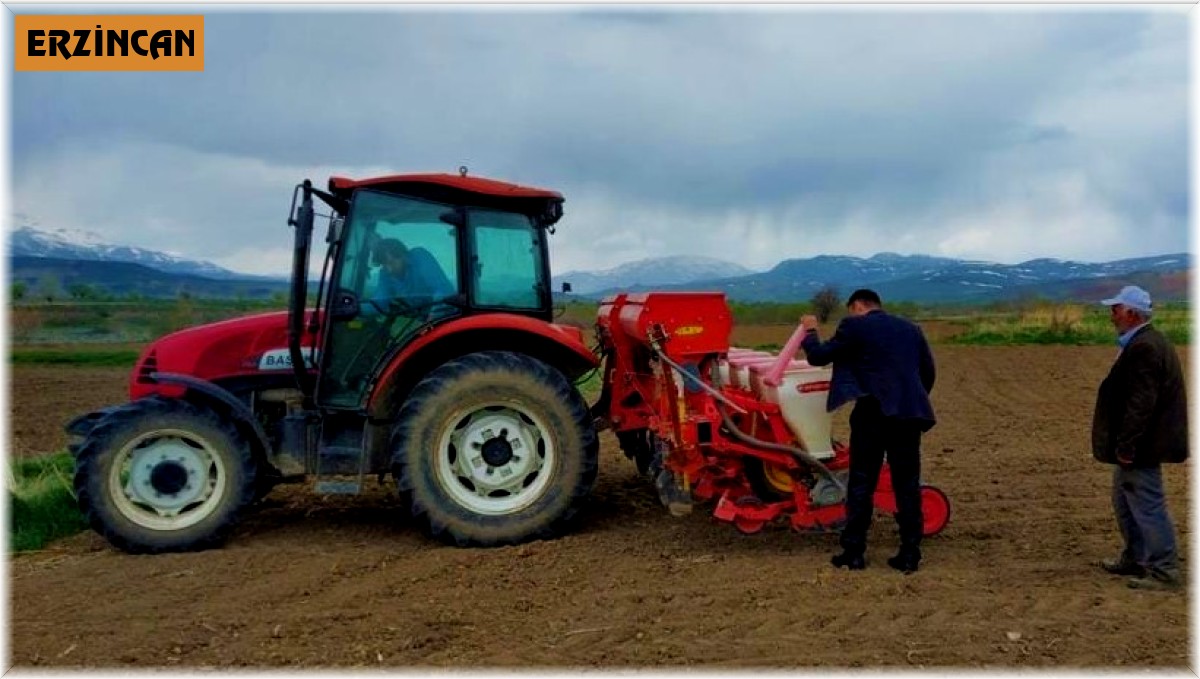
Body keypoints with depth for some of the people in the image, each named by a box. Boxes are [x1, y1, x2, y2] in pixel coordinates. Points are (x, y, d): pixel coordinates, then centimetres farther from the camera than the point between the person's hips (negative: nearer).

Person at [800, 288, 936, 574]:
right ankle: (909, 554, 11)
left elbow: (818, 357, 2)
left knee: (861, 484, 4)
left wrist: (809, 332, 20)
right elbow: (929, 373, 20)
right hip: (910, 413, 5)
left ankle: (853, 552, 7)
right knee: (907, 484, 9)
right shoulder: (911, 328, 17)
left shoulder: (854, 326, 0)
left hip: (873, 413, -4)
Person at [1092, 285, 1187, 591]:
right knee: (1125, 502, 21)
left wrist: (1126, 445, -23)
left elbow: (1141, 403, -26)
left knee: (1148, 507, -2)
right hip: (1140, 444, 11)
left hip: (1140, 447, -11)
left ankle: (1165, 572, 7)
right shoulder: (1148, 342, 13)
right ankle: (1134, 560, 32)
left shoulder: (1144, 348, -21)